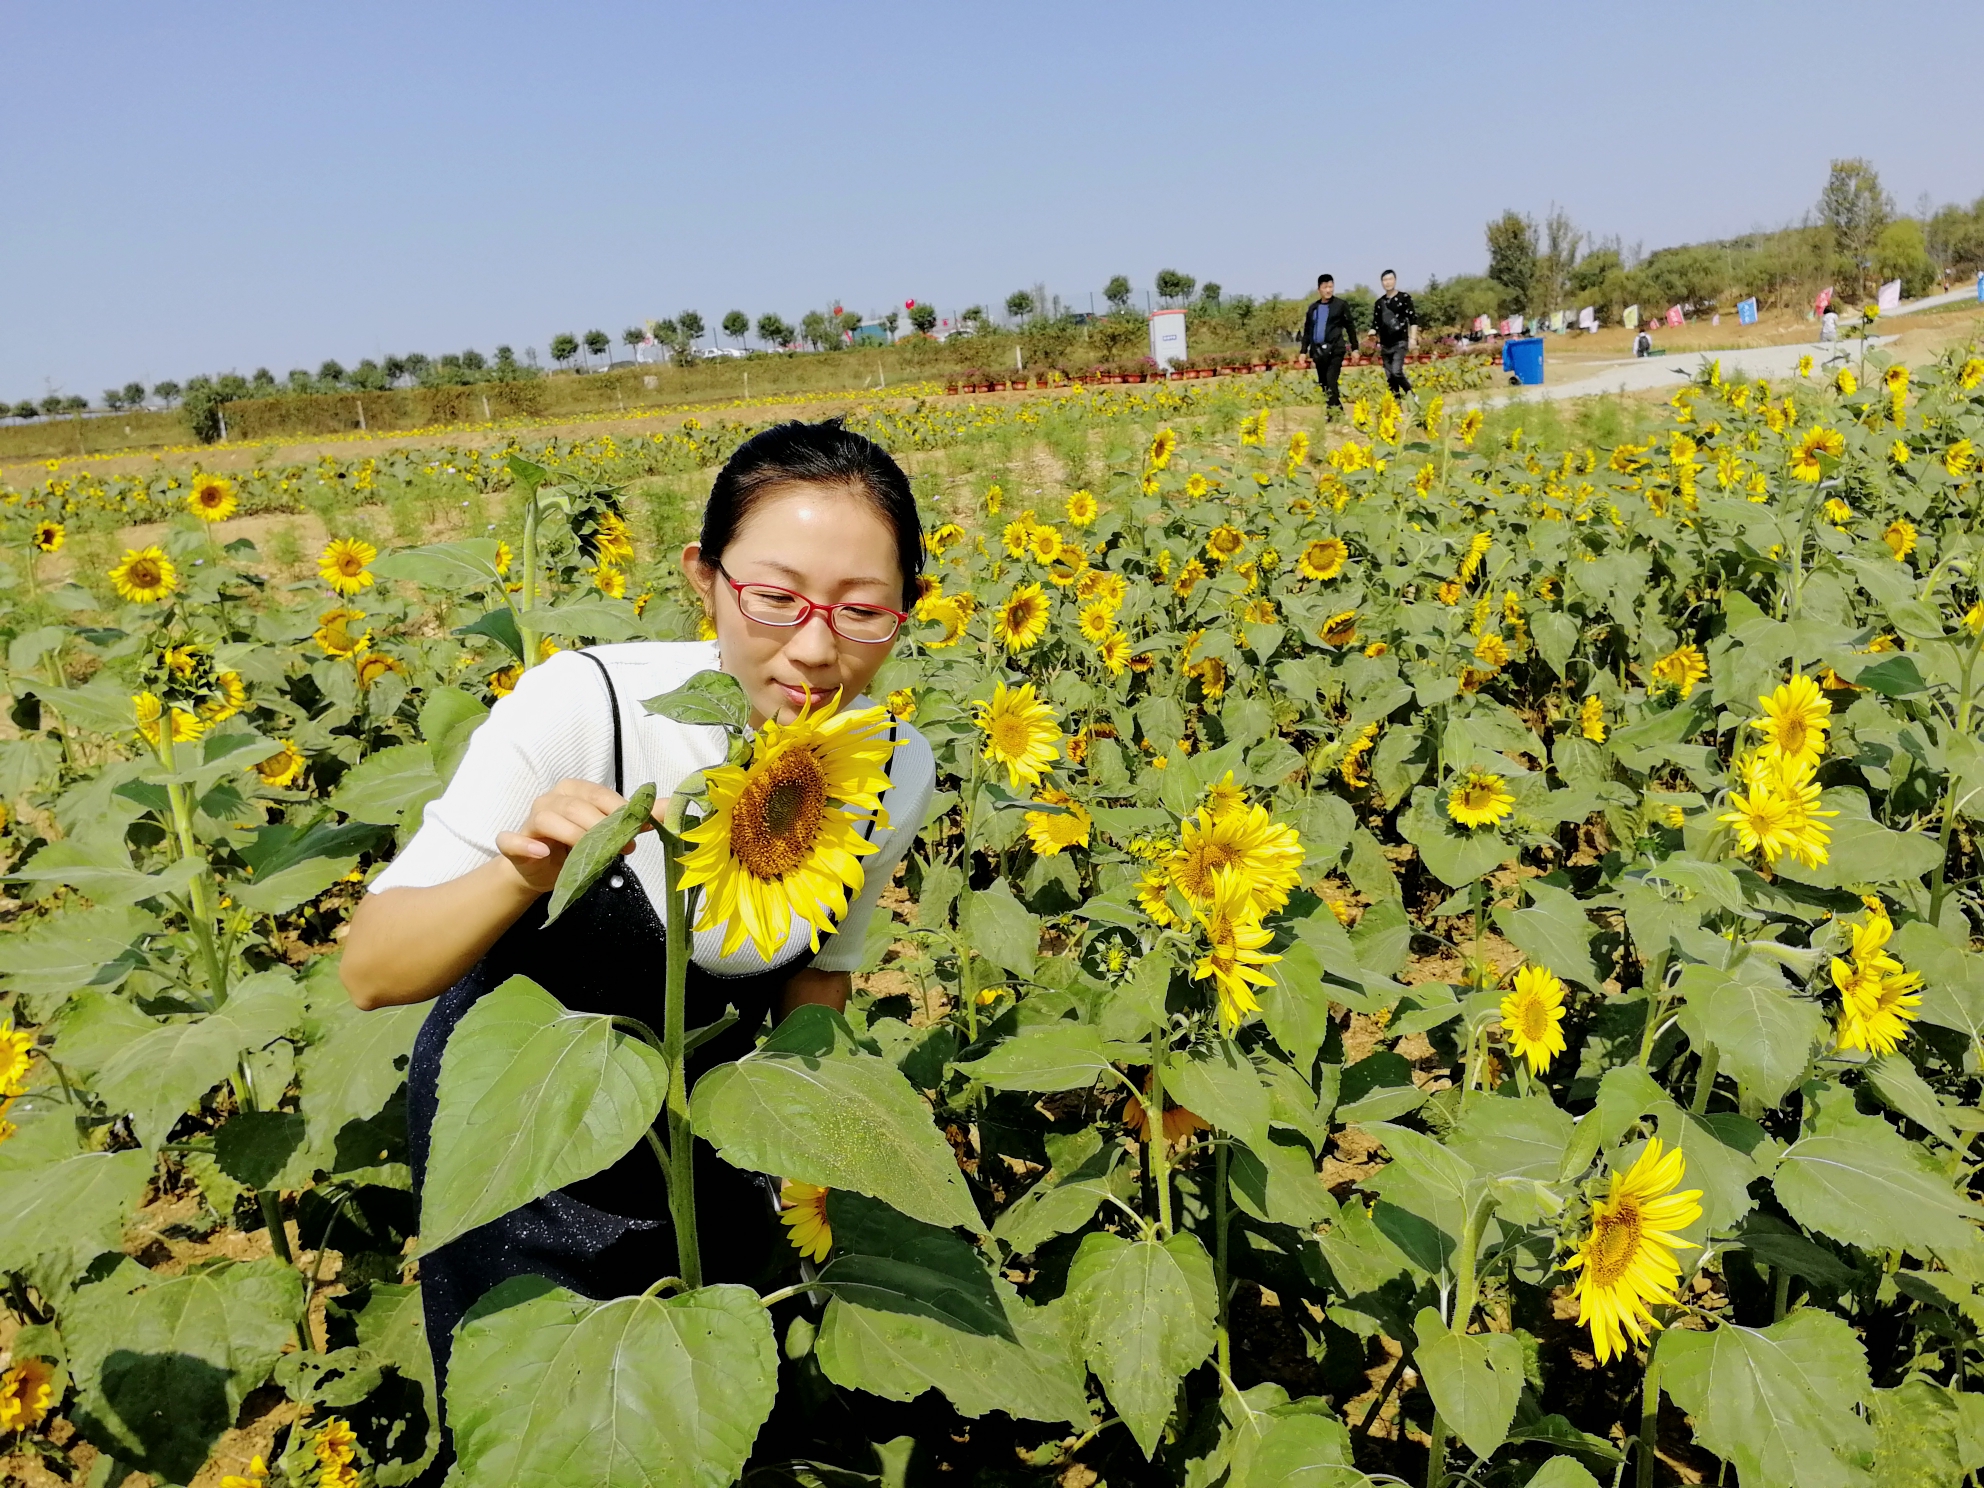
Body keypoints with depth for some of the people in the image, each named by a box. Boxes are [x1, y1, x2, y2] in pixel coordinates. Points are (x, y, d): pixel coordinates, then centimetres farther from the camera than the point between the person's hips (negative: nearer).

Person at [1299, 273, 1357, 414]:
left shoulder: (1340, 305, 0)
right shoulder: (1313, 307, 13)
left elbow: (1350, 327, 2)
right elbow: (1307, 330, 17)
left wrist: (1355, 348, 1)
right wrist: (1304, 351, 12)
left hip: (1335, 349, -5)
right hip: (1318, 350, 5)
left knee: (1331, 380, -18)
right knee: (1323, 382, 7)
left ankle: (1335, 409, -18)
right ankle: (1336, 410, 17)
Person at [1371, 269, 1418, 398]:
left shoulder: (1404, 297, -1)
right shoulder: (1379, 302, 11)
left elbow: (1413, 319, -4)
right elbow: (1376, 324, 14)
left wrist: (1413, 338, -13)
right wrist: (1376, 342, -3)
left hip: (1400, 342, -5)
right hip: (1385, 345, 5)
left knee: (1396, 372, -20)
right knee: (1389, 377, 4)